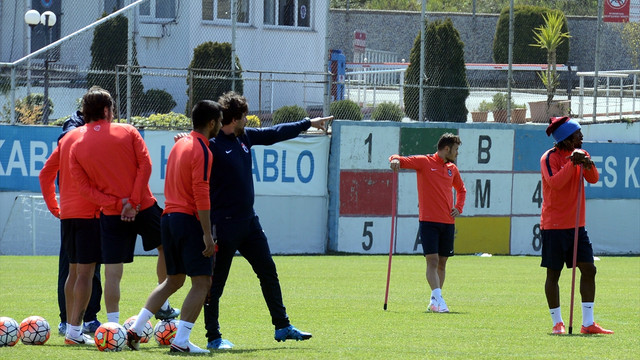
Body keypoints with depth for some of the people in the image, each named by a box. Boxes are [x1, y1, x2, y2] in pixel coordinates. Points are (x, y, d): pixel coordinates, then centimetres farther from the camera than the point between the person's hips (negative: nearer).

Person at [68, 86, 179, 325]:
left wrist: (117, 203, -8)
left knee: (112, 272, 2)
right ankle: (162, 305, 26)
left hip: (111, 215, 1)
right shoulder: (127, 132, -2)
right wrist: (133, 201, -11)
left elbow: (85, 187, -4)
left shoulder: (77, 147, 2)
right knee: (166, 248, 23)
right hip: (144, 207, -1)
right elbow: (145, 165, -10)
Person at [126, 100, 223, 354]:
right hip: (190, 219, -9)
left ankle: (135, 330, 15)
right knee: (202, 283, -5)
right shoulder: (202, 151, -12)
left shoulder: (180, 144, 15)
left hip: (169, 217, 9)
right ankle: (180, 342, -11)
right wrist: (207, 234, -19)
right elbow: (201, 194, -19)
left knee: (173, 281, 19)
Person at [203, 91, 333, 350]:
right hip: (224, 226, -9)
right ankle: (213, 338, 6)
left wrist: (308, 124, 31)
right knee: (215, 282, -1)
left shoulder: (244, 137, 8)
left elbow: (274, 134, 23)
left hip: (248, 220, 9)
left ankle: (282, 327, 25)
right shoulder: (211, 145, -17)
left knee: (268, 272, 15)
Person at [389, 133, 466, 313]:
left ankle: (434, 302, 15)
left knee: (442, 263, 8)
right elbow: (398, 160, -5)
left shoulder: (452, 169, 16)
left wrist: (458, 208, 15)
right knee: (432, 261, -14)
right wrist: (395, 159, -30)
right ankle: (438, 298, -23)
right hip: (429, 221, -6)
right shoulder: (424, 162, 0)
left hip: (448, 223, 6)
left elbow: (461, 189, 33)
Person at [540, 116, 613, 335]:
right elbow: (555, 182, -23)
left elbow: (594, 179, 3)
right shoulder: (550, 157, -10)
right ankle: (557, 323, 8)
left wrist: (588, 165, -16)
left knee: (589, 269, 0)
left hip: (576, 224, 7)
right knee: (553, 274, 0)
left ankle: (588, 323, 3)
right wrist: (572, 163, -25)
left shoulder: (580, 154, 10)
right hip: (554, 225, -6)